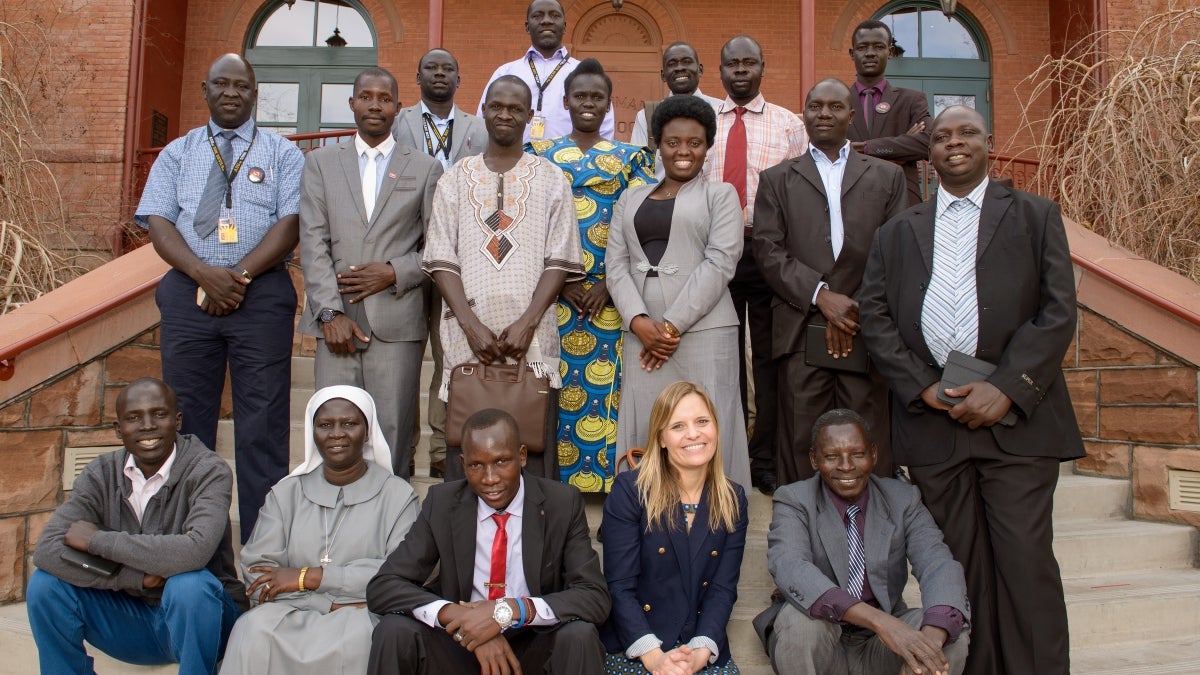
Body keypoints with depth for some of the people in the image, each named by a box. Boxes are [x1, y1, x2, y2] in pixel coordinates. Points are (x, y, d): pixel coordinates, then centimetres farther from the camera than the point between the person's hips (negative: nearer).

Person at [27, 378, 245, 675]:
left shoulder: (208, 471, -17)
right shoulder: (101, 475, -4)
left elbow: (196, 551, -35)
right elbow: (46, 550, -16)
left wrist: (97, 540, -23)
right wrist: (136, 577, -27)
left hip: (201, 612, -4)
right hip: (132, 616, 4)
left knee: (189, 584, -35)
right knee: (46, 584, -14)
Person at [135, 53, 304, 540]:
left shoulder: (282, 154, 11)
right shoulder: (178, 153, 16)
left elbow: (291, 222, -2)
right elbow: (158, 223, 5)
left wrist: (240, 275, -14)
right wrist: (204, 274, -12)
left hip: (262, 294, -2)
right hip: (187, 293, 2)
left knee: (262, 422, -3)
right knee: (187, 418, 5)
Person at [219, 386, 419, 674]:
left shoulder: (397, 495, 6)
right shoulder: (286, 492, 15)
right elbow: (256, 569, 2)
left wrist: (310, 577, -11)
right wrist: (334, 605, -13)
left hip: (365, 617, -3)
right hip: (293, 613, 3)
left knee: (353, 639, -36)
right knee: (253, 629, -29)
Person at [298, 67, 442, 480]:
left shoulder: (425, 168, 12)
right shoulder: (320, 162, 14)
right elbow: (313, 243, 4)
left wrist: (396, 272, -9)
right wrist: (330, 312, -6)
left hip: (398, 321, -1)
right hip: (337, 319, 1)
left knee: (393, 435, -1)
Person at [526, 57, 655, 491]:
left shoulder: (632, 159, 8)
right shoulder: (540, 154, 9)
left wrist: (609, 285, -9)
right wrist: (561, 281, -8)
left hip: (611, 294, 0)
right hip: (554, 291, 0)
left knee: (607, 384, 0)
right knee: (556, 384, 1)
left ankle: (607, 475, 12)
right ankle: (555, 476, 13)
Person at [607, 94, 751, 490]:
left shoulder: (720, 194, 7)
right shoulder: (631, 198, 19)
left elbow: (719, 263, -5)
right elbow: (616, 265, 9)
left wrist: (673, 325, -12)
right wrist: (638, 321, -8)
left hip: (703, 329, -3)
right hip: (641, 332, 4)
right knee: (644, 429, 3)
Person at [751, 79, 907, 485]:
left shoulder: (887, 176, 15)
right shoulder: (777, 180, 14)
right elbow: (768, 250, 2)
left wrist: (858, 310, -6)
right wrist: (821, 295, -10)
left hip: (867, 331, 0)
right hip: (801, 333, 0)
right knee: (801, 447, 2)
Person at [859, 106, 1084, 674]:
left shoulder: (1035, 216, 11)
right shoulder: (898, 232, 16)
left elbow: (1059, 312, 1)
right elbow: (874, 317, 7)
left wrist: (1006, 388, -11)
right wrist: (924, 388, -6)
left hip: (1016, 417, -1)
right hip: (933, 418, 2)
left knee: (1026, 558, -3)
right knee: (958, 563, 6)